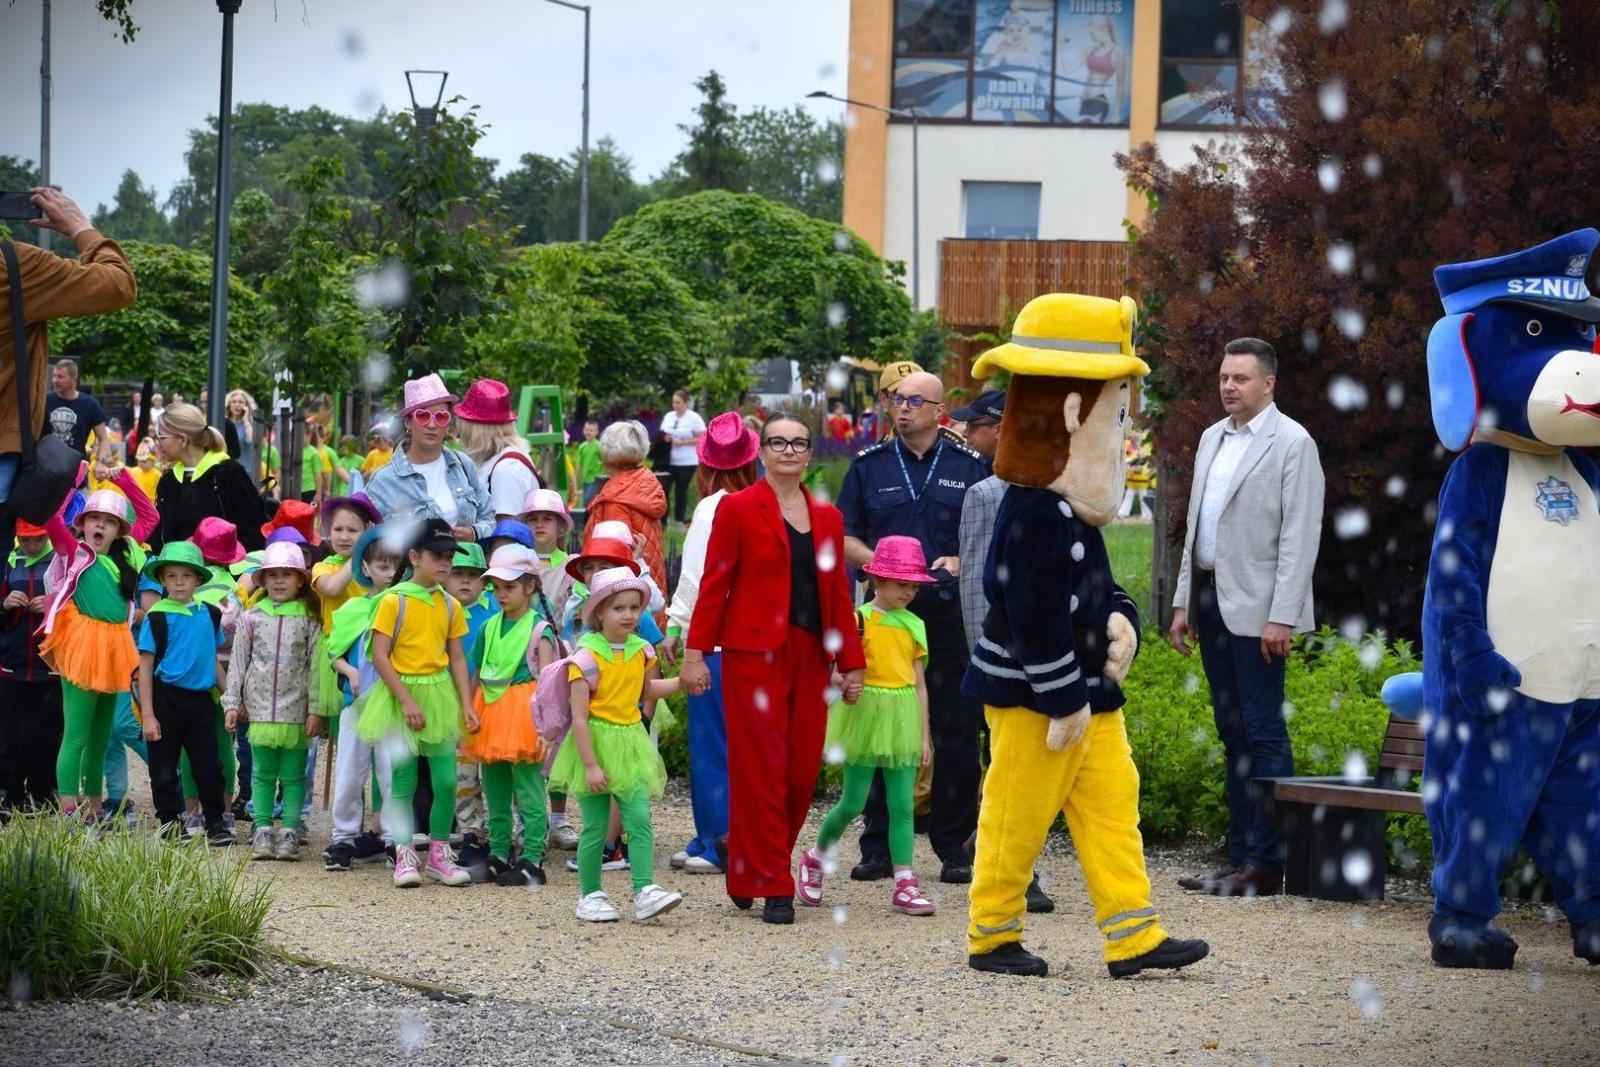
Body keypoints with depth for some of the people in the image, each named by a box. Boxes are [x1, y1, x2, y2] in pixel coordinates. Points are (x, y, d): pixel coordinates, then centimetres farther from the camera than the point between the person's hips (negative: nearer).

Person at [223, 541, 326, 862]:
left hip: (296, 711, -2)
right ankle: (263, 830, 10)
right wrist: (232, 702, 4)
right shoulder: (251, 618, 6)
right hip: (260, 709, 2)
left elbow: (317, 666, -1)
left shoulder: (309, 619, 1)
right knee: (263, 773, 6)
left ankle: (289, 832, 7)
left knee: (293, 774, 2)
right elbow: (238, 663, 9)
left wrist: (316, 710, -5)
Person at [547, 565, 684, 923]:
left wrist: (682, 682, 12)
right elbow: (579, 717, -16)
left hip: (630, 745, 5)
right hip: (596, 743, -5)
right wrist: (590, 765, -19)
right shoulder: (587, 656, -14)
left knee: (640, 820, -8)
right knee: (595, 827, 2)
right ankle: (590, 896, 13)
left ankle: (645, 892, -12)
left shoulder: (641, 650, 4)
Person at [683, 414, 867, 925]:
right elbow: (714, 583, -2)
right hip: (754, 654, -5)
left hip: (810, 657, 5)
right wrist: (695, 651, -8)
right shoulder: (738, 509, 0)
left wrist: (851, 663, 11)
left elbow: (838, 594, 14)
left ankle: (744, 850, 24)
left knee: (803, 771, 2)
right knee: (761, 769, -4)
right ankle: (772, 887, 2)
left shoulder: (827, 518, 14)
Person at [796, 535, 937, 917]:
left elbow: (920, 683, 10)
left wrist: (924, 735, 9)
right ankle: (815, 858, 25)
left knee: (902, 805, 1)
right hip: (865, 714, -4)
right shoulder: (858, 620, -5)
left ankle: (905, 885, 0)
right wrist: (843, 681, -29)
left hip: (902, 719, 4)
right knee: (853, 802, 1)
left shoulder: (914, 626, 9)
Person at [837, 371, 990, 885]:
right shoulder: (869, 466, 10)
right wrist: (877, 561, -9)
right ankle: (878, 846, 7)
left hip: (951, 611, -1)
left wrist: (960, 562, -9)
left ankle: (954, 847, 8)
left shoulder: (970, 467, 8)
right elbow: (843, 536, 10)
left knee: (957, 734, 0)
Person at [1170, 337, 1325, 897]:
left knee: (1263, 731, -7)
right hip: (1211, 599, 7)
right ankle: (1240, 856, 13)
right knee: (1233, 733, 9)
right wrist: (1184, 602, 15)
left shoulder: (1292, 443, -6)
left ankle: (1266, 864, -5)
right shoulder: (1212, 438, 16)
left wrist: (1281, 618, -17)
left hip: (1255, 609, -7)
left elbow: (1300, 537, -11)